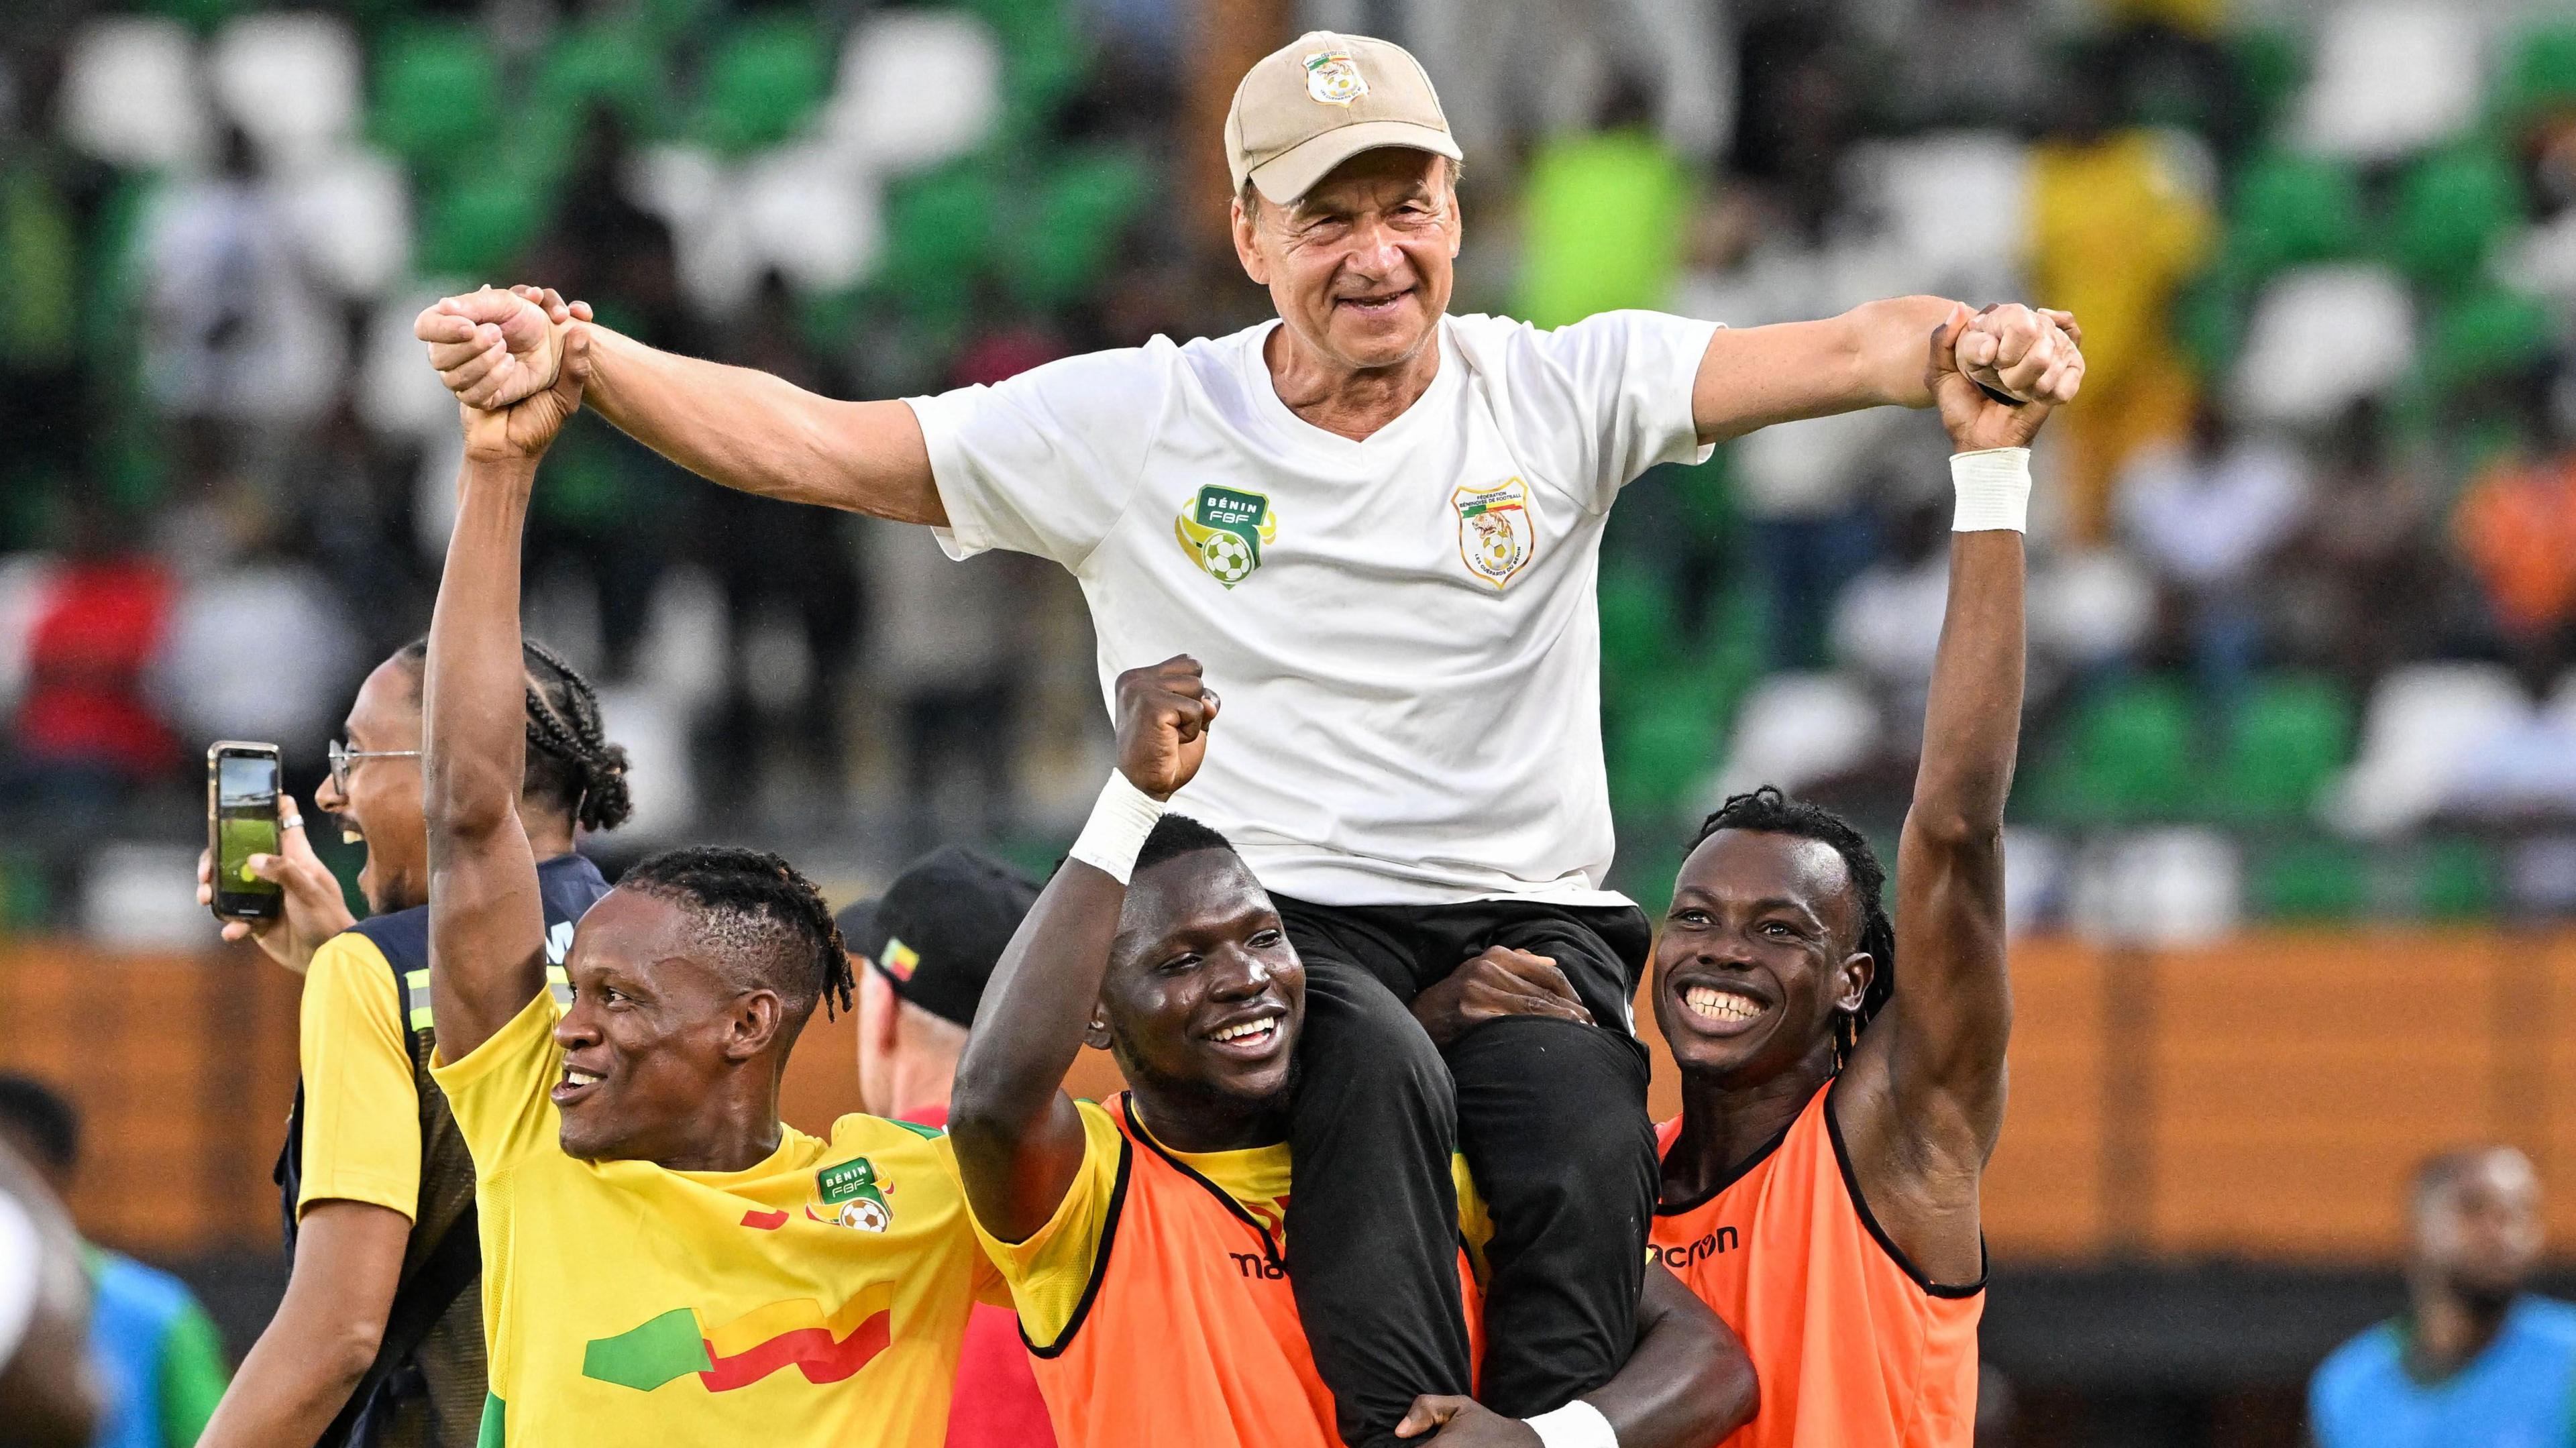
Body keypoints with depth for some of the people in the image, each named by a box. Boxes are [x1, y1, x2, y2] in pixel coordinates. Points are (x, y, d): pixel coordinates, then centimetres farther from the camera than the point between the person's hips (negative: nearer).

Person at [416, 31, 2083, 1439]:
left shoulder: (1555, 394, 4)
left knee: (1588, 1157, -30)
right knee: (1380, 1075, -36)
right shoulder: (1133, 424, 4)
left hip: (1529, 916, 1)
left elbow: (1835, 355, -7)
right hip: (1267, 924, -1)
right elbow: (814, 444, 2)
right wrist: (579, 362, -12)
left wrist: (1967, 346, -31)